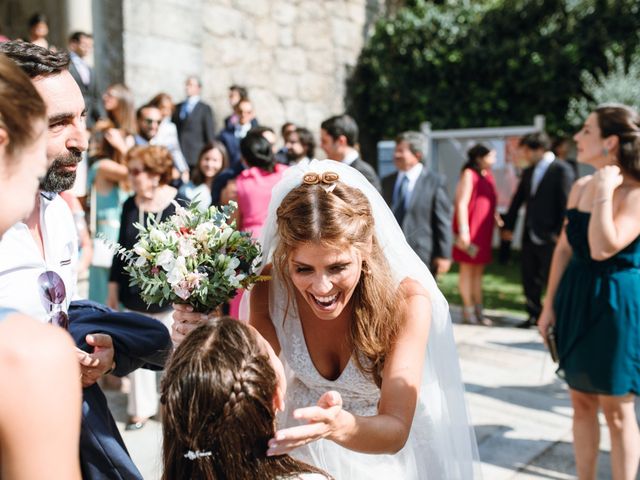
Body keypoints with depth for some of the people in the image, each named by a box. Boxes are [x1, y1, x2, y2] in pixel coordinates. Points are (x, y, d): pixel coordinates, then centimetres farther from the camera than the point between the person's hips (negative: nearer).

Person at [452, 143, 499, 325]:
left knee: (478, 270, 11)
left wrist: (495, 219, 14)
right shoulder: (469, 174, -11)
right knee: (467, 269, 0)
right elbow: (462, 204, -15)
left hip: (484, 230, 8)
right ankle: (468, 310, 6)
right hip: (470, 229, -8)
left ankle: (478, 310, 17)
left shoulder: (487, 175, 12)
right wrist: (463, 231, -19)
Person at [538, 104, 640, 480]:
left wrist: (604, 195, -23)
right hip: (576, 300, 7)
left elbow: (603, 249, -29)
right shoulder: (581, 186, 5)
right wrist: (550, 304, 8)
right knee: (582, 403, 15)